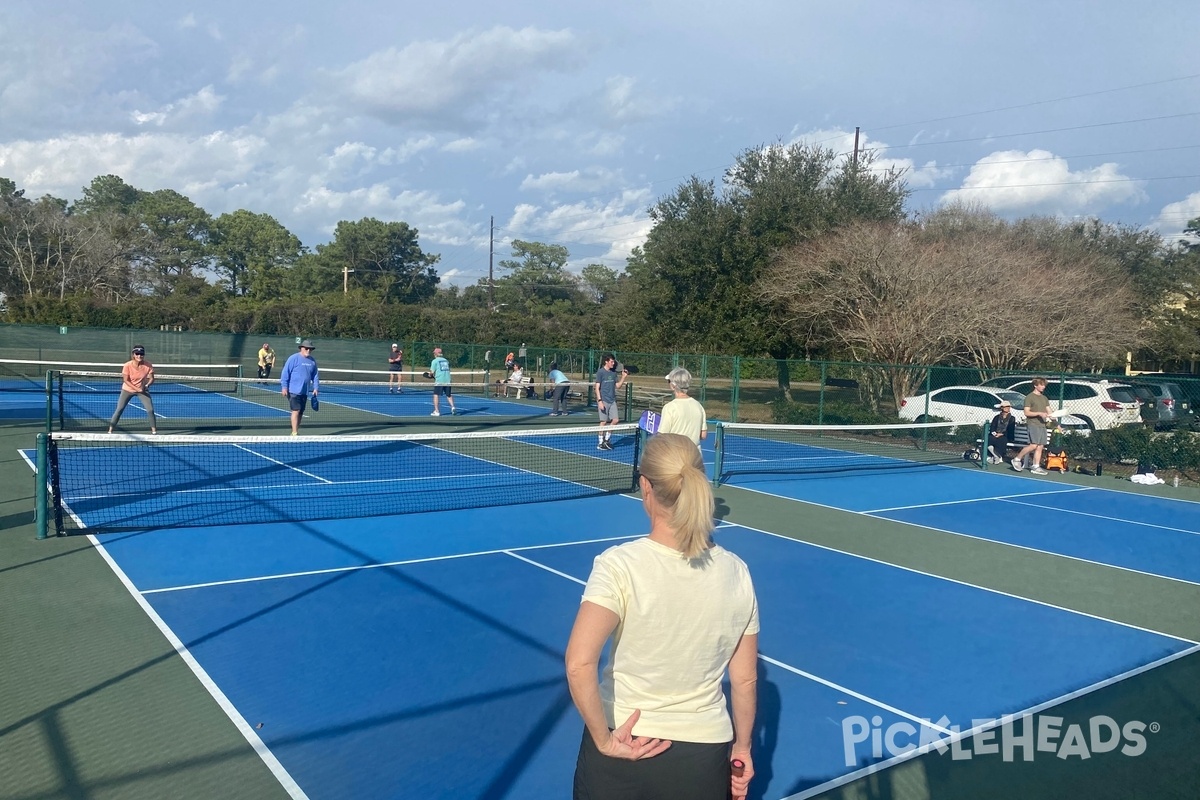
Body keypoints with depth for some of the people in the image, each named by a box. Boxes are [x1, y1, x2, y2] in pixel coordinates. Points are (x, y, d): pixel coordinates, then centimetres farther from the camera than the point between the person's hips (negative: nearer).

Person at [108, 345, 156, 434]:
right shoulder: (128, 365, -21)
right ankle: (110, 430, 4)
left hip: (142, 390, 1)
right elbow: (126, 380, -18)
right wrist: (137, 389, -27)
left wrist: (147, 385, -29)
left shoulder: (148, 365, -18)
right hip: (128, 389, -1)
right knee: (119, 409, -5)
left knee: (150, 410, -8)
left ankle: (154, 430, 5)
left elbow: (151, 378, -9)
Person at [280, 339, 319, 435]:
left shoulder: (313, 361, 10)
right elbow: (285, 373, -8)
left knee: (301, 412, 10)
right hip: (294, 391, -6)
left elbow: (314, 375, 16)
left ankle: (296, 431, 20)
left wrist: (315, 388, 8)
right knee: (296, 411, -10)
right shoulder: (293, 358, -8)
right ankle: (294, 433, -8)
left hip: (305, 392, 6)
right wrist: (284, 387, -12)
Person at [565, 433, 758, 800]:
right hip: (704, 757, 2)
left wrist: (604, 740, -14)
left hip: (619, 755, -2)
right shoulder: (736, 572, -7)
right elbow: (745, 679, 1)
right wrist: (742, 747, 14)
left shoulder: (619, 565, -18)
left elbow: (579, 665, -27)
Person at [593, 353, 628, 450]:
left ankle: (607, 439, 19)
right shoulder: (600, 372, -7)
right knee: (604, 421, -2)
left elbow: (617, 386, 15)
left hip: (612, 401, 6)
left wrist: (623, 377, 2)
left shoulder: (613, 373, 12)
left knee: (615, 420, 1)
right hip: (604, 401, -6)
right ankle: (601, 443, 8)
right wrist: (600, 401, -16)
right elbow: (597, 388, -9)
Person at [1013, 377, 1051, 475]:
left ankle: (1036, 467, 4)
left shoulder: (1045, 398, 20)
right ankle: (1017, 459, -3)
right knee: (1033, 445, -18)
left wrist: (1048, 417, -4)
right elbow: (1026, 412, -8)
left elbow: (1049, 411, 19)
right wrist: (1039, 413, -18)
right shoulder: (1029, 397, -2)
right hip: (1033, 424, -7)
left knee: (1040, 446, 2)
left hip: (1042, 425, 7)